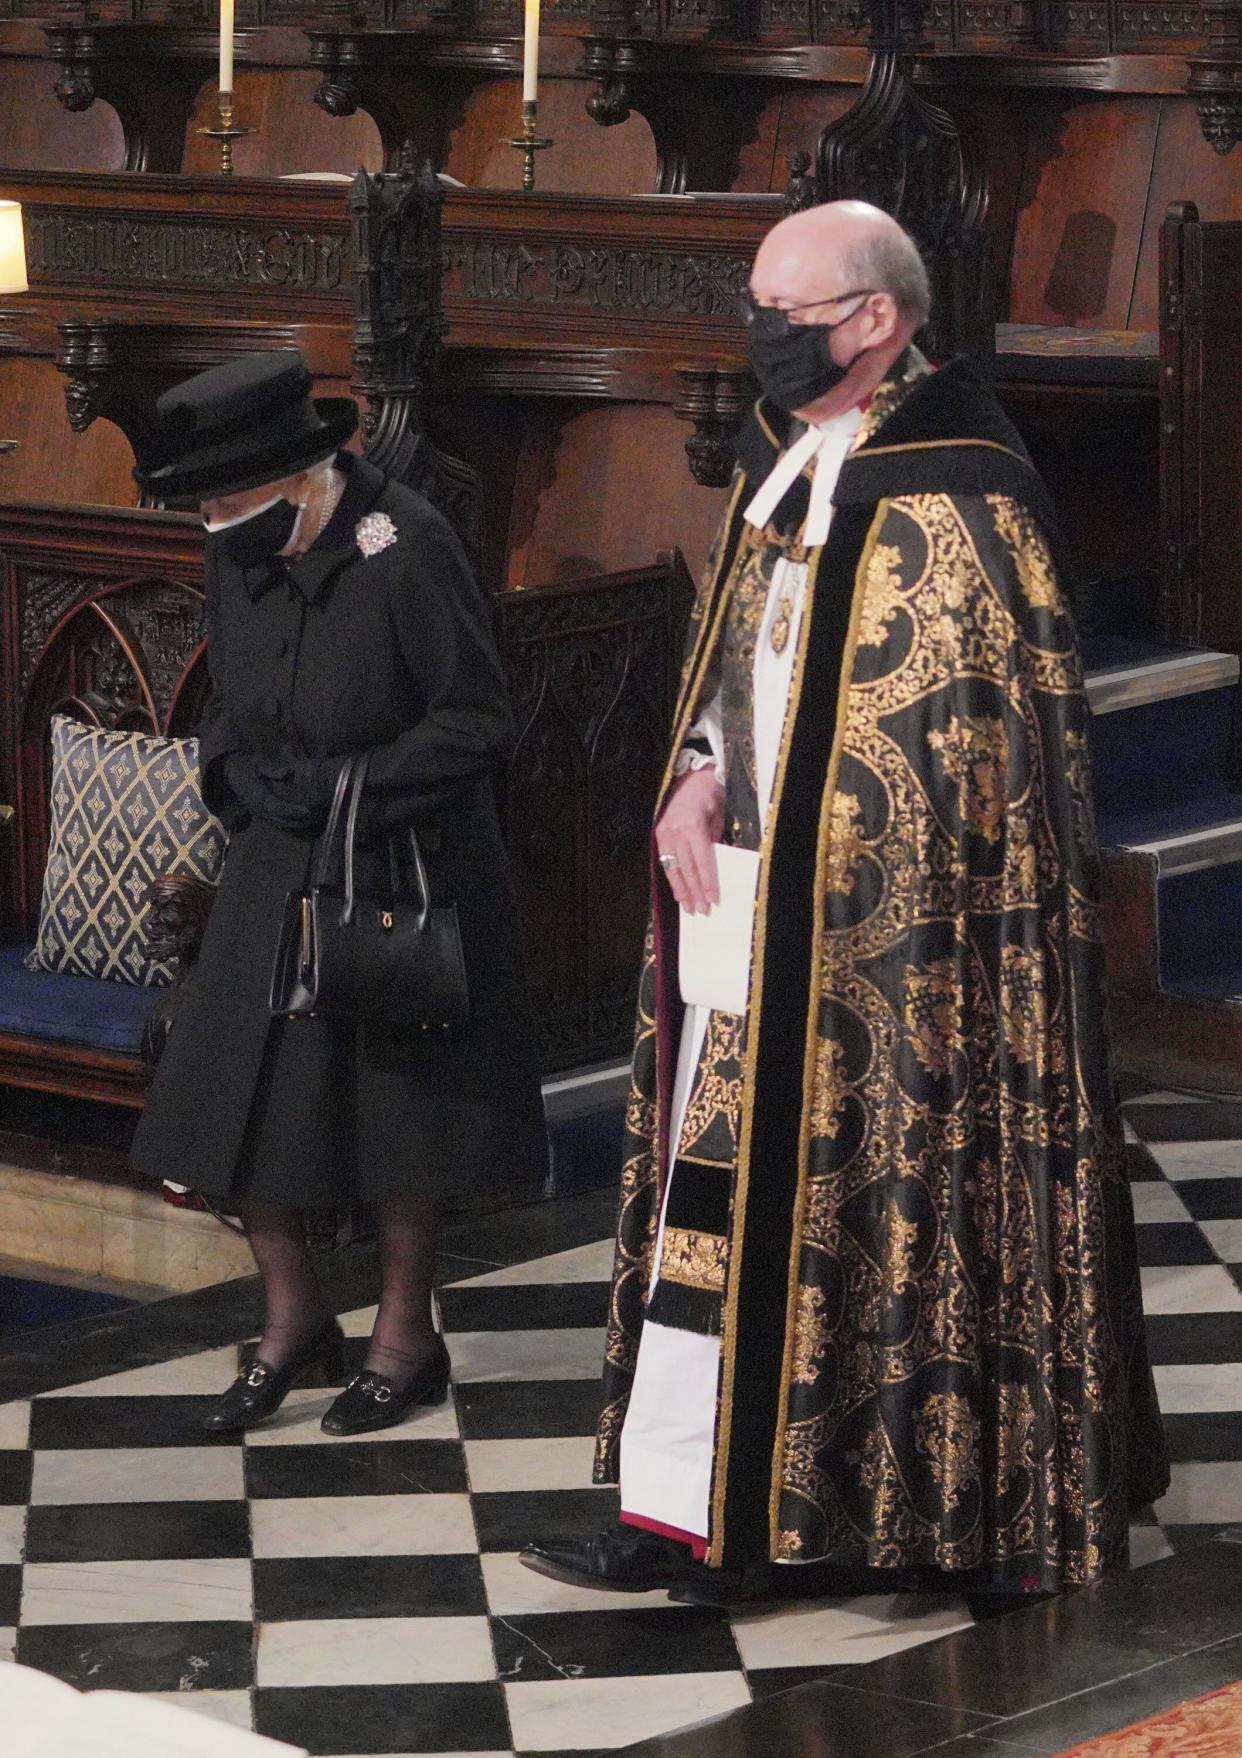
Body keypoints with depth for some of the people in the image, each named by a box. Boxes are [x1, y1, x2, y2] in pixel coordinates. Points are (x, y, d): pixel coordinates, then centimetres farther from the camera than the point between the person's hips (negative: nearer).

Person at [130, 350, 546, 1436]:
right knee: (232, 1098, 3)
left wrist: (342, 788, -20)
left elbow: (478, 723, -16)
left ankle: (406, 1337, 22)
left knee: (396, 1108, 5)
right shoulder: (240, 557, 1)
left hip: (404, 875, -6)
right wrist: (240, 770, -6)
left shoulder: (405, 551, -19)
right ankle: (293, 1317, 22)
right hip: (277, 874, 6)